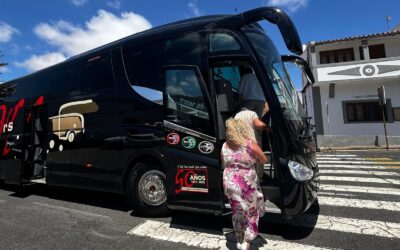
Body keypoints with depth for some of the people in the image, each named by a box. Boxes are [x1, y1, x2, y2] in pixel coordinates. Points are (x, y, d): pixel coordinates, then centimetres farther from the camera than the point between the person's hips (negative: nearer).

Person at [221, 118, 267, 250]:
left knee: (237, 212, 21)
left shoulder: (224, 146, -3)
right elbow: (264, 160, 0)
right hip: (247, 184, -4)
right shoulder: (250, 145, -14)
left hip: (229, 183, 4)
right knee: (252, 212, 17)